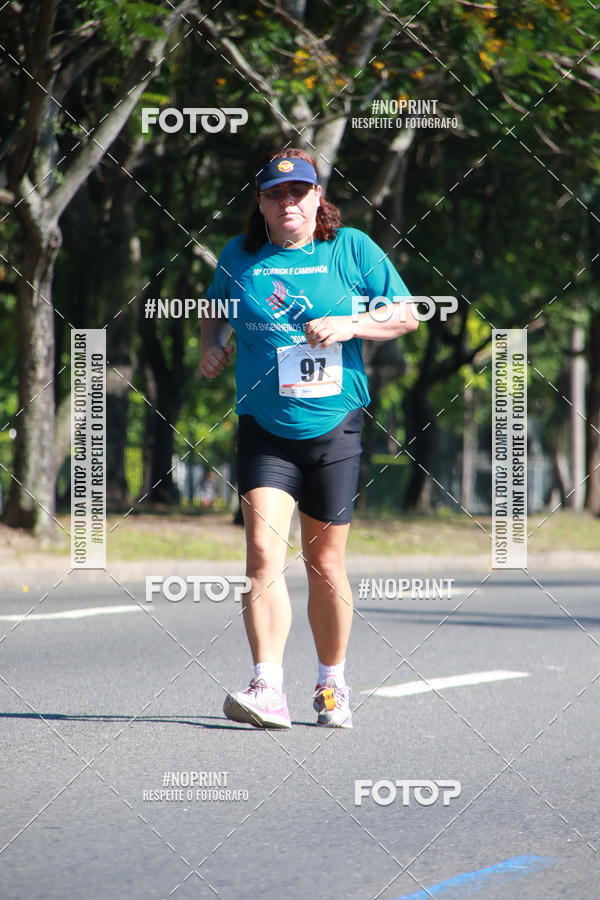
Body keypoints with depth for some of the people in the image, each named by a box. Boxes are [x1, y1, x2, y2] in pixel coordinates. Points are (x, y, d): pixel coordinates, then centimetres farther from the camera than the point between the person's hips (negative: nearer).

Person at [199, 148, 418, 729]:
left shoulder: (351, 248, 2)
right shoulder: (238, 257, 6)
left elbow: (406, 315, 4)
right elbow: (214, 313, 24)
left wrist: (348, 325, -12)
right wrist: (212, 346, 3)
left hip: (334, 428, 0)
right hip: (264, 431, 0)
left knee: (324, 562, 8)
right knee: (263, 551, -17)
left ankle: (332, 683, 26)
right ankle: (268, 689, -22)